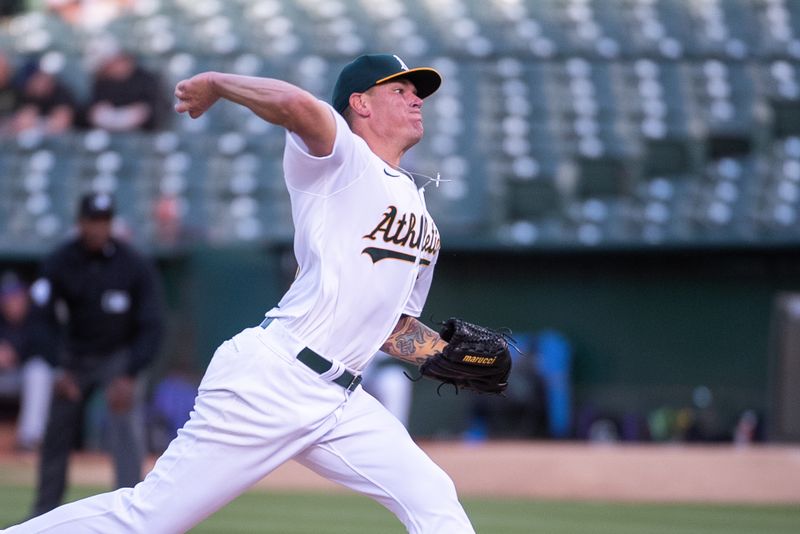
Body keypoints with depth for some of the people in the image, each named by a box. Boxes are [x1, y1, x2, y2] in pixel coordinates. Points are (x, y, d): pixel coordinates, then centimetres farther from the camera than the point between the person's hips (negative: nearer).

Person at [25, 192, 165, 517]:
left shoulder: (135, 267, -18)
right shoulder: (59, 264, -13)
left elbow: (151, 328, -17)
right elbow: (44, 317, -15)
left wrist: (130, 377, -27)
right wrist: (60, 369, -25)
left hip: (121, 357, -2)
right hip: (74, 358, 2)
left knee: (127, 433, -19)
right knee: (56, 436, 5)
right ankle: (44, 512, 20)